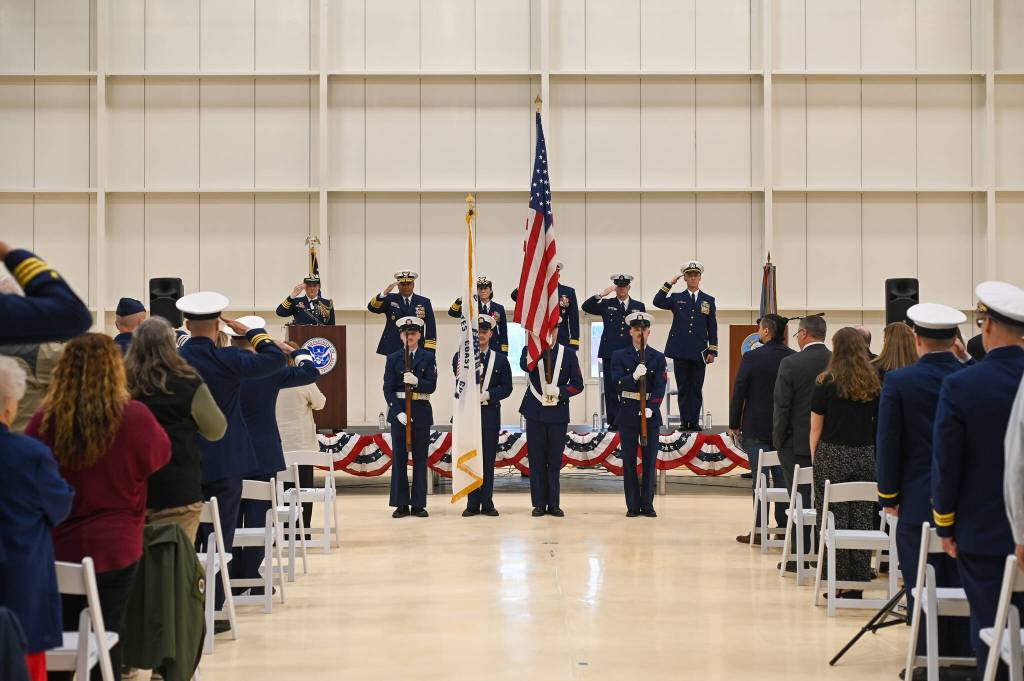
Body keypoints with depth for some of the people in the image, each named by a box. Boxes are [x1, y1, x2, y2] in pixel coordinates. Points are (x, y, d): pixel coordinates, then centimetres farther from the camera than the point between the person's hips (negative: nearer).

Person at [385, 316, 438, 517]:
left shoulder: (428, 357, 5)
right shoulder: (393, 359, 5)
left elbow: (431, 386, -3)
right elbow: (388, 389, -1)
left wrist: (416, 381, -23)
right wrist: (398, 412, -13)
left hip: (421, 412, 0)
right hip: (398, 411, 0)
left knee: (420, 458, 3)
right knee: (399, 458, 0)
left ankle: (418, 504, 8)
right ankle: (401, 504, 6)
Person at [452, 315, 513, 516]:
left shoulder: (501, 359, 6)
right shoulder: (460, 357, 4)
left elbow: (506, 388, 1)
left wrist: (487, 395, -14)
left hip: (490, 415, 0)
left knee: (489, 460, 4)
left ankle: (487, 503, 10)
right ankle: (472, 504, 8)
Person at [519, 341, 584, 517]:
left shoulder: (568, 354, 4)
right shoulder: (530, 349, 2)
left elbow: (577, 385, 4)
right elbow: (525, 365, -22)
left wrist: (559, 391, -13)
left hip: (558, 414, 0)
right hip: (535, 413, 0)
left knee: (555, 459, 5)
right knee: (536, 459, 3)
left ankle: (554, 504, 12)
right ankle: (539, 503, 10)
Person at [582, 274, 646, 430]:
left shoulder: (639, 306, 12)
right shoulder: (606, 304, 8)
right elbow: (586, 307, -6)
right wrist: (601, 294, -15)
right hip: (610, 353, 0)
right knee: (611, 389, 0)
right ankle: (613, 421, 5)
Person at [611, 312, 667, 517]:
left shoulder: (658, 358, 5)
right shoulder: (620, 356, 4)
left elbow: (660, 387, -5)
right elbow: (618, 383, -8)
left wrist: (650, 408, -20)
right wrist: (634, 377, -27)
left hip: (650, 412, 1)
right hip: (628, 413, 0)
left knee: (650, 460, 2)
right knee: (629, 461, 3)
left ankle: (647, 505, 10)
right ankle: (632, 505, 9)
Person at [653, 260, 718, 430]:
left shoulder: (708, 300, 10)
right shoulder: (676, 298, 9)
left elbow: (712, 327, 8)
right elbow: (657, 302, -9)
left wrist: (712, 351, 1)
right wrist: (669, 283, -11)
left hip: (699, 352, 0)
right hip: (680, 351, 0)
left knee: (696, 389, 2)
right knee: (683, 388, 3)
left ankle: (693, 421, 6)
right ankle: (685, 421, 7)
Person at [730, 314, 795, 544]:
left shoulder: (751, 358, -11)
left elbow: (738, 393, -8)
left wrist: (734, 425, 1)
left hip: (756, 429, -3)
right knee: (783, 478, 9)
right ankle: (785, 527, 12)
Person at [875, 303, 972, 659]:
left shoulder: (898, 382, -10)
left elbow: (888, 446, -8)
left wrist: (888, 496, 3)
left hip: (919, 503, -3)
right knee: (963, 589, 11)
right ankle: (963, 660, 17)